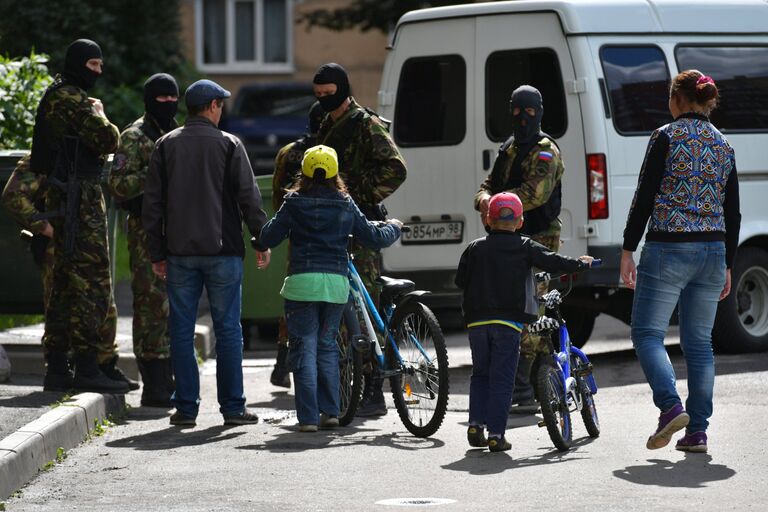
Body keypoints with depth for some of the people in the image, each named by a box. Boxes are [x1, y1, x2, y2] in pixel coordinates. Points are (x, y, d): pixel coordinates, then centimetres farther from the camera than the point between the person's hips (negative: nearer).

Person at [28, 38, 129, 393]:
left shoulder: (57, 97, 19)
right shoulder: (71, 99, -14)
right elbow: (108, 141, -21)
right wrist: (100, 115, -3)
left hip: (64, 200, 11)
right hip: (79, 201, -11)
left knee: (65, 281, 13)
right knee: (91, 283, -11)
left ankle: (57, 364, 17)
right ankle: (89, 367, -13)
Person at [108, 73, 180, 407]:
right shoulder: (134, 137, -6)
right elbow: (118, 185, -15)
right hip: (146, 232, -8)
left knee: (172, 306, 10)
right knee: (152, 304, -10)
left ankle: (166, 380, 17)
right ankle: (153, 386, -9)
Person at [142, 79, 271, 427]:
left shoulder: (166, 146, 5)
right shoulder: (228, 144, -3)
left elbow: (152, 203, 6)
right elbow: (248, 197, -4)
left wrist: (157, 253, 11)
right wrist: (261, 242, 5)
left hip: (179, 253, 2)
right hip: (223, 251, -2)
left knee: (181, 331, 5)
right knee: (228, 329, 3)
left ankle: (186, 407, 5)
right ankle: (232, 407, 3)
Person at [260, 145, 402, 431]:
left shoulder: (294, 204, -1)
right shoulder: (345, 205, 6)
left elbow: (268, 238, 1)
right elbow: (374, 238, 10)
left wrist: (274, 224, 23)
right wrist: (393, 228, 31)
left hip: (302, 282, -3)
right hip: (336, 282, 3)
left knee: (304, 348, 1)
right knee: (327, 346, 16)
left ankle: (308, 417, -5)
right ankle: (330, 411, 13)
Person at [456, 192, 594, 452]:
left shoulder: (475, 248, 6)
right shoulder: (525, 247, 1)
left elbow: (461, 280, 7)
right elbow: (553, 262, 1)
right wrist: (580, 263, 17)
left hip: (477, 320, 2)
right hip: (509, 321, -2)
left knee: (480, 374, 17)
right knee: (502, 378, 0)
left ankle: (476, 424, 5)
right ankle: (496, 434, -6)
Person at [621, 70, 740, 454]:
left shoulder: (667, 137, -6)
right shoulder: (723, 145, 12)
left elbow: (644, 198, -9)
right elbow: (732, 213, 15)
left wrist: (627, 250, -4)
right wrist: (727, 266, 22)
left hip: (668, 249, -6)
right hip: (713, 250, 6)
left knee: (647, 333, 1)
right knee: (699, 341, 10)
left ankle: (671, 407, -20)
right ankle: (697, 431, 7)